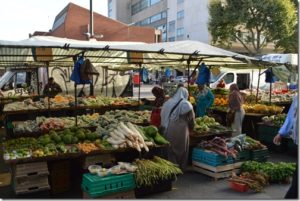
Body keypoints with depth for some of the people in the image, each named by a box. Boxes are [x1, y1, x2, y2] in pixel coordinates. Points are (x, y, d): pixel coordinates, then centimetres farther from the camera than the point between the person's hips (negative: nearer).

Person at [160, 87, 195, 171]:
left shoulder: (168, 102, 4)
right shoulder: (186, 104, -6)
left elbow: (163, 116, 7)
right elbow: (191, 119, 1)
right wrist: (191, 126, 19)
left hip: (169, 130, 3)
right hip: (181, 130, -3)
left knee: (171, 150, 15)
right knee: (182, 150, 12)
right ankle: (181, 169, 23)